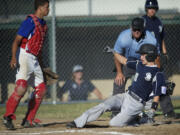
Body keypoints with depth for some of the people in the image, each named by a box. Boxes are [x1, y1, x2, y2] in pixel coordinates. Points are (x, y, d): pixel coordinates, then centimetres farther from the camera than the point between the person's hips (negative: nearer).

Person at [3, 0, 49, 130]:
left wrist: (41, 66, 26)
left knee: (41, 89, 7)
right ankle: (8, 117, -21)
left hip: (35, 59, 9)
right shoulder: (30, 22, -12)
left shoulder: (43, 24, 15)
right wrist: (14, 57, -30)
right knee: (22, 86, -23)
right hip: (24, 56, -9)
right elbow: (17, 41, -17)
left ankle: (29, 120, 13)